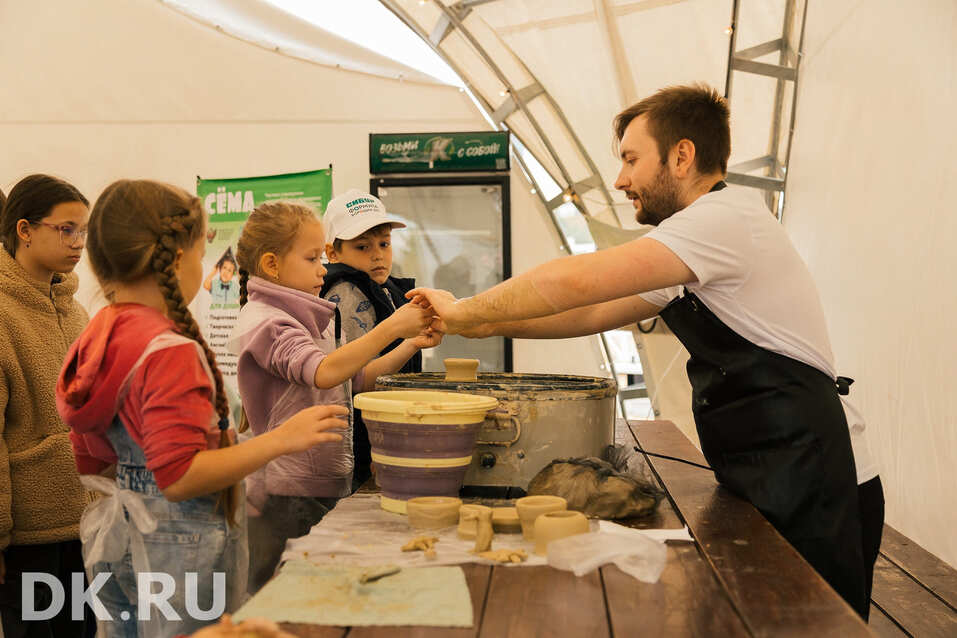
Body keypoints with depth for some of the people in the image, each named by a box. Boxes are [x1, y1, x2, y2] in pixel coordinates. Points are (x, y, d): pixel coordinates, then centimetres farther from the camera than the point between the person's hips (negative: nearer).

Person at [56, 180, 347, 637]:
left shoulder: (95, 339, 4)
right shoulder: (170, 350, -23)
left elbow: (89, 463, 13)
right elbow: (178, 478, -25)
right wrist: (281, 440, -27)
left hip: (116, 533, 9)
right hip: (179, 546, -9)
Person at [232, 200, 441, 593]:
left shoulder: (308, 318, 14)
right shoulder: (265, 322, -15)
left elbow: (358, 378, 15)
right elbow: (324, 372, -31)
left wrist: (410, 346, 1)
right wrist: (391, 328, -31)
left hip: (327, 484, 9)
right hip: (287, 499, -9)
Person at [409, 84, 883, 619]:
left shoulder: (728, 216, -15)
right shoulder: (714, 229, 18)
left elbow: (572, 282, -22)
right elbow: (598, 312, 17)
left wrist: (466, 310, -8)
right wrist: (486, 325, 8)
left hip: (809, 488, -9)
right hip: (771, 481, 9)